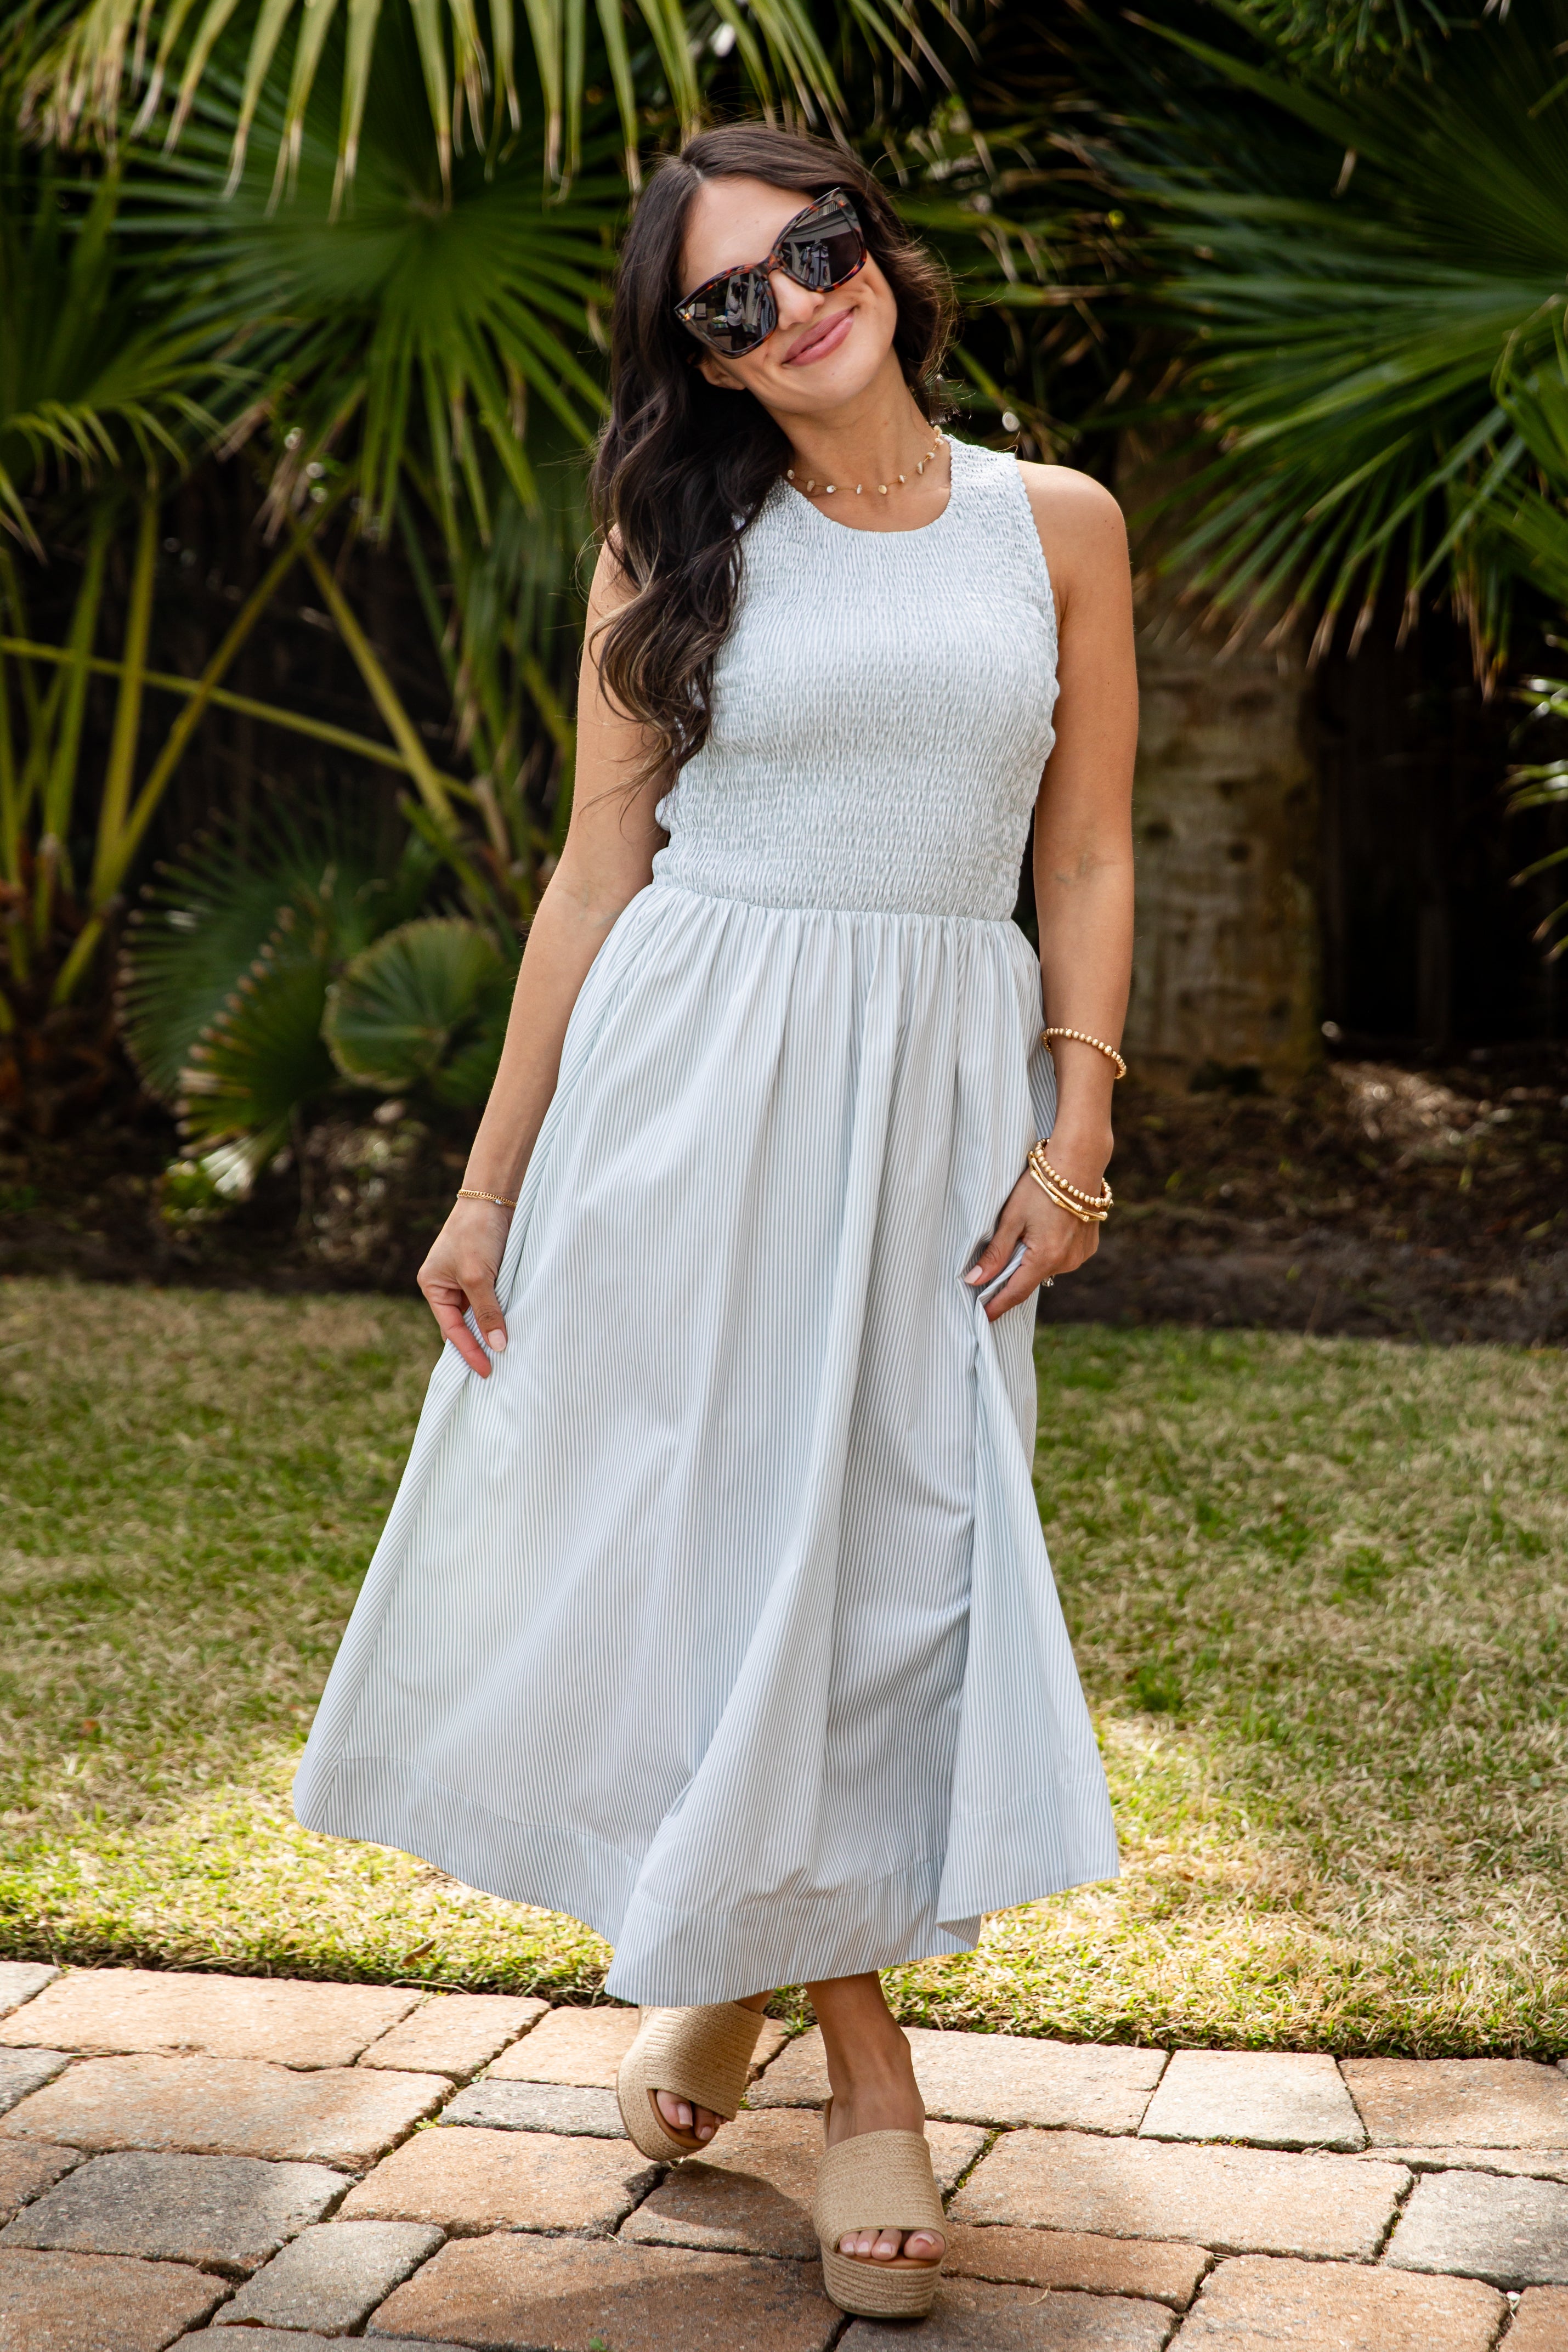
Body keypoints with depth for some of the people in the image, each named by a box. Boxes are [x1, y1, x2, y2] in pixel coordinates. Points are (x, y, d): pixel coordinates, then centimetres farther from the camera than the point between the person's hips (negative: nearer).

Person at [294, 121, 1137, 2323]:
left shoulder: (1055, 526, 6)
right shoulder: (680, 548, 4)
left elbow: (1088, 860, 7)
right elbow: (599, 867, 4)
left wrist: (1077, 1128, -5)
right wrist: (490, 1183, 1)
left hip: (943, 1080, 1)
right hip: (693, 1069, 0)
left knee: (890, 1539, 2)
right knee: (711, 1518, 3)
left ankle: (759, 1957, 24)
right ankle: (856, 2045, 22)